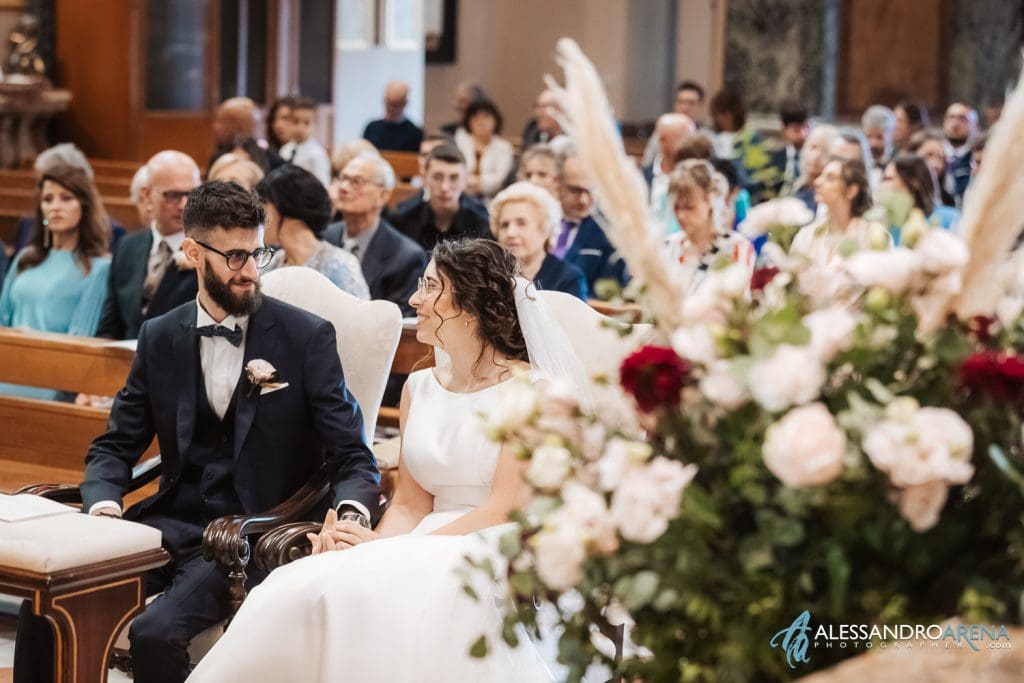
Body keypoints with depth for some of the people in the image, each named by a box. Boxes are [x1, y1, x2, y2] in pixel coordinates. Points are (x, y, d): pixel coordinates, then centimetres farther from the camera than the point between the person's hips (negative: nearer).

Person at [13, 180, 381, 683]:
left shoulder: (308, 337, -4)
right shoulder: (159, 338, 8)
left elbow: (353, 457, -5)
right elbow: (115, 447, 11)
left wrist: (350, 515, -28)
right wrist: (103, 505, -12)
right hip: (172, 523, 4)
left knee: (155, 633, -28)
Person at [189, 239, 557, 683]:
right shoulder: (419, 389, 16)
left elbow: (507, 508, -11)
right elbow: (409, 504, 12)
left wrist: (400, 550, -17)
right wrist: (378, 544, -11)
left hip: (495, 552, -5)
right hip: (429, 545, 5)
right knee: (306, 588, -25)